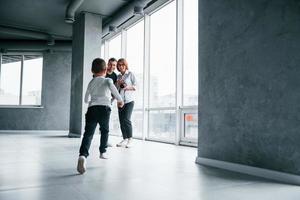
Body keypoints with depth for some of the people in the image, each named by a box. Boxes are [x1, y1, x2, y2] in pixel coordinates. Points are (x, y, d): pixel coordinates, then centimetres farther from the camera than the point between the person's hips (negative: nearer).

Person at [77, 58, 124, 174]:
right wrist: (119, 99, -9)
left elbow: (86, 100, 36)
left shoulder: (91, 83, 27)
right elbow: (111, 85, -14)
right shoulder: (107, 80, 13)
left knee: (88, 133, -10)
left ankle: (83, 155, -30)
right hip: (104, 108, -2)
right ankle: (102, 152, 29)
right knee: (104, 131, 22)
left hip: (92, 109, 2)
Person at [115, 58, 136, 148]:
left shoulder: (130, 74, 4)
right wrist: (118, 84, 0)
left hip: (129, 101, -5)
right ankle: (124, 139, 12)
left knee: (126, 119, -16)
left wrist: (127, 87, -16)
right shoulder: (118, 76, 17)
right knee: (121, 121, 3)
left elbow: (135, 86, 0)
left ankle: (130, 139, -6)